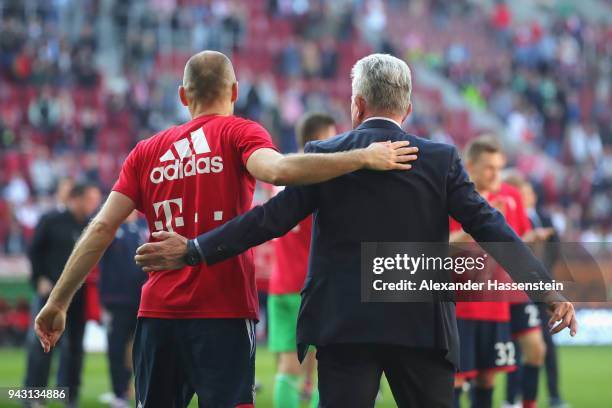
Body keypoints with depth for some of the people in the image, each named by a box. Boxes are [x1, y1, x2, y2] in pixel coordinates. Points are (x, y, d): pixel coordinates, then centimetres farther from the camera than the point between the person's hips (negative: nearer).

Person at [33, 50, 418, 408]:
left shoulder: (148, 150, 13)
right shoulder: (238, 133, 2)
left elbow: (102, 228, 7)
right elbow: (277, 170, -21)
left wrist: (58, 302, 11)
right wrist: (362, 157, -22)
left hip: (158, 314, 4)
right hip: (223, 314, -4)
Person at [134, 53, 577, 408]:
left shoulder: (323, 155, 0)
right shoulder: (441, 159, 1)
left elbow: (271, 219, -4)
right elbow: (488, 225, -4)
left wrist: (193, 250, 1)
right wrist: (546, 287, -1)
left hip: (345, 327, 0)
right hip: (422, 328, 0)